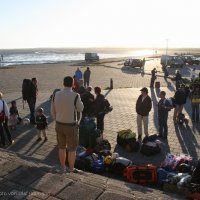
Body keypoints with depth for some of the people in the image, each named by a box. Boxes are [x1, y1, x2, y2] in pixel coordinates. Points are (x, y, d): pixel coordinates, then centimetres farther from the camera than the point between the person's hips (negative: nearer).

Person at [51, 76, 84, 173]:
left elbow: (52, 111, 5)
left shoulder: (56, 95, -5)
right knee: (72, 149, 13)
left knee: (61, 147, 21)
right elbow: (80, 109, -4)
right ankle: (71, 169, 27)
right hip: (71, 126, -5)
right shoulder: (75, 96, -20)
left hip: (59, 125, 5)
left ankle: (62, 167, 36)